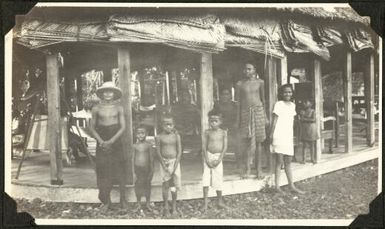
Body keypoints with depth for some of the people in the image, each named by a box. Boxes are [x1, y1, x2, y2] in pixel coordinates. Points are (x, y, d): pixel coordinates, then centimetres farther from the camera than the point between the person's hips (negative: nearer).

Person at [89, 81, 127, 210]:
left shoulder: (118, 108, 3)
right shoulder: (96, 109, 4)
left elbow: (123, 127, 0)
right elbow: (92, 127, 6)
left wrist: (111, 141, -11)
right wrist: (101, 141, -9)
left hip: (116, 142, 0)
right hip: (102, 143, 0)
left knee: (120, 170, -1)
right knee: (103, 172, -1)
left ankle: (123, 200, 8)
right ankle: (106, 201, 5)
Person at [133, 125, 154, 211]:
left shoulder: (148, 145, -2)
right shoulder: (135, 146, 1)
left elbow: (151, 158, 2)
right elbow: (133, 158, 5)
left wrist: (152, 170, -1)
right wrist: (133, 170, 3)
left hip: (146, 168, 0)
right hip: (137, 168, 0)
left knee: (147, 185, 7)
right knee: (138, 185, 5)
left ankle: (148, 203, 20)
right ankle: (138, 203, 17)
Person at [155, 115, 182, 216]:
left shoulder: (176, 136, -1)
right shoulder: (159, 137, -2)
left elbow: (179, 151, -1)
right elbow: (158, 152, -2)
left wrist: (175, 165, -9)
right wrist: (164, 165, -9)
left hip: (175, 161, 1)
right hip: (164, 162, 0)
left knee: (174, 185, 4)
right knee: (165, 185, 2)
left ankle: (174, 207, 16)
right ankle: (166, 207, 13)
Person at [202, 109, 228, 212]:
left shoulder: (223, 133, -2)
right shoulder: (207, 132, -1)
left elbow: (225, 147, -4)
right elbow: (204, 147, -2)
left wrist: (219, 160, -11)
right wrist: (207, 160, -12)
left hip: (218, 157, 0)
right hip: (208, 156, 0)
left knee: (218, 180, 6)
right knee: (205, 179, -7)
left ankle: (220, 201, 22)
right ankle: (205, 202, -2)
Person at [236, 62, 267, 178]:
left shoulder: (259, 82, 5)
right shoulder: (240, 84, 6)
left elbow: (263, 99, 11)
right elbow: (239, 101, 7)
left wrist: (265, 116, 9)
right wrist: (238, 118, 2)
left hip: (258, 111, 0)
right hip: (245, 112, 0)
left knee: (258, 141, 2)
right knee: (246, 141, -2)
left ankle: (259, 168, 8)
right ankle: (247, 168, 6)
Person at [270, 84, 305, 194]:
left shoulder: (293, 105, 14)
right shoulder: (278, 104, -5)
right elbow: (274, 120, -7)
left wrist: (292, 136, 16)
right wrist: (271, 134, -11)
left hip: (289, 136, 6)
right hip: (279, 136, -6)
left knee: (288, 162, 11)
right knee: (279, 161, -5)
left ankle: (292, 186, 15)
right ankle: (277, 186, -1)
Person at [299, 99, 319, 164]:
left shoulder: (312, 111, -1)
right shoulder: (302, 111, 7)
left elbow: (313, 119, -12)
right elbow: (301, 120, -1)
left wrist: (305, 119, -10)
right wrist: (309, 120, -11)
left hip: (311, 129, -2)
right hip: (304, 129, 2)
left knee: (312, 145, 2)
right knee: (304, 145, -2)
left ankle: (313, 159, 9)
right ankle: (303, 159, 0)